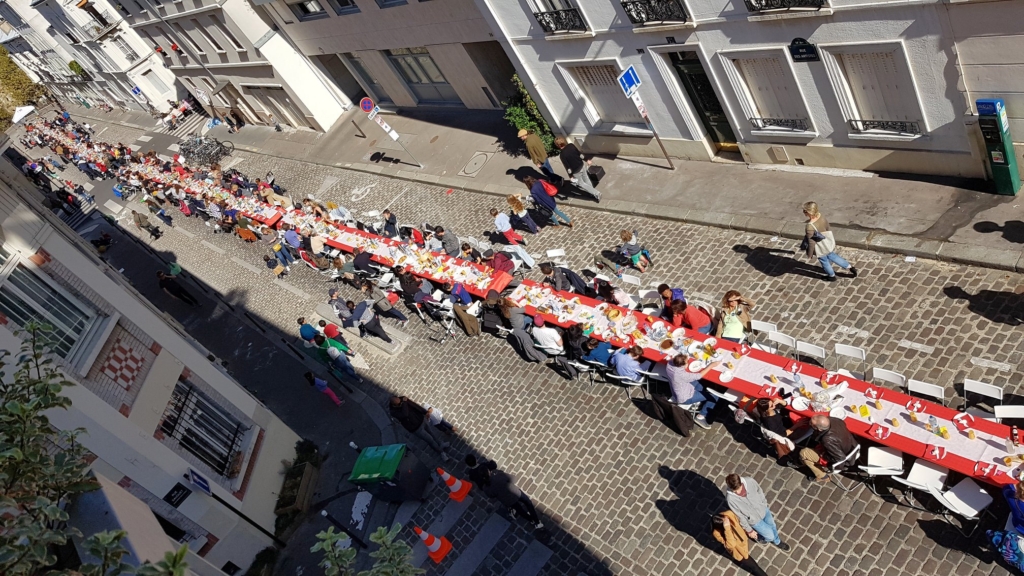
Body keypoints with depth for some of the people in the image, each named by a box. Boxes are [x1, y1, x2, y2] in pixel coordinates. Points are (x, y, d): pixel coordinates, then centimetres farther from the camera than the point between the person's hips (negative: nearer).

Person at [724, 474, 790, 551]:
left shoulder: (749, 481, -28)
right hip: (753, 519, -4)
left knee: (773, 526, 24)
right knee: (770, 536, 9)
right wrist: (749, 531, -10)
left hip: (763, 509, 4)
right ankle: (758, 537, 43)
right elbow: (740, 517, -21)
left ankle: (777, 541, 57)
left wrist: (765, 505, 10)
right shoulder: (730, 498, -36)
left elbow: (759, 492, -5)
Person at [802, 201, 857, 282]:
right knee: (832, 256, 32)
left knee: (824, 261, 24)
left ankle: (832, 276, 50)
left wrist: (809, 254, -10)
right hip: (829, 243, 6)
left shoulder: (810, 227, -39)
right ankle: (850, 267, 44)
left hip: (821, 249, -6)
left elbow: (811, 242, -26)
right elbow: (828, 229, 1)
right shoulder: (821, 217, -17)